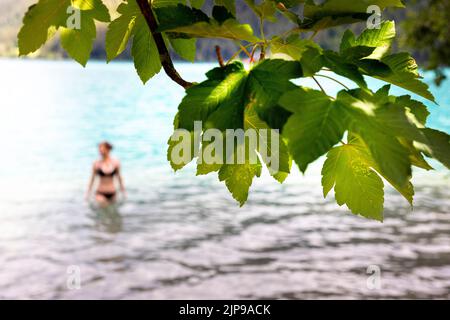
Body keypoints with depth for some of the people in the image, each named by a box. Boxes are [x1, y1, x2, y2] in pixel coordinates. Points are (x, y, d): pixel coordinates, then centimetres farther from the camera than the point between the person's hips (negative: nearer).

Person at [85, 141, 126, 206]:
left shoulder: (116, 163, -4)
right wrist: (88, 193, 7)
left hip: (112, 193, 2)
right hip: (100, 193, -2)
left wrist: (123, 191, 13)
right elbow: (92, 179, 3)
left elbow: (119, 177, 8)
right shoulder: (96, 164, -8)